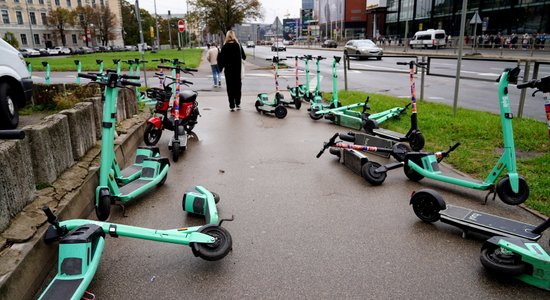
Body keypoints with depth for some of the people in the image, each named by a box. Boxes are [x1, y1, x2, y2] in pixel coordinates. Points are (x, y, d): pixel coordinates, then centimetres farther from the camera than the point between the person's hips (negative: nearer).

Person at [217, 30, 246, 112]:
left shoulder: (225, 47, -9)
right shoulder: (238, 45, -2)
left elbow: (221, 58, -10)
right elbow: (244, 57, 5)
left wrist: (221, 67, 3)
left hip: (228, 70, -2)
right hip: (237, 69, 2)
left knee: (230, 87, 4)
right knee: (238, 86, 14)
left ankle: (232, 106, 2)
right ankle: (238, 104, 16)